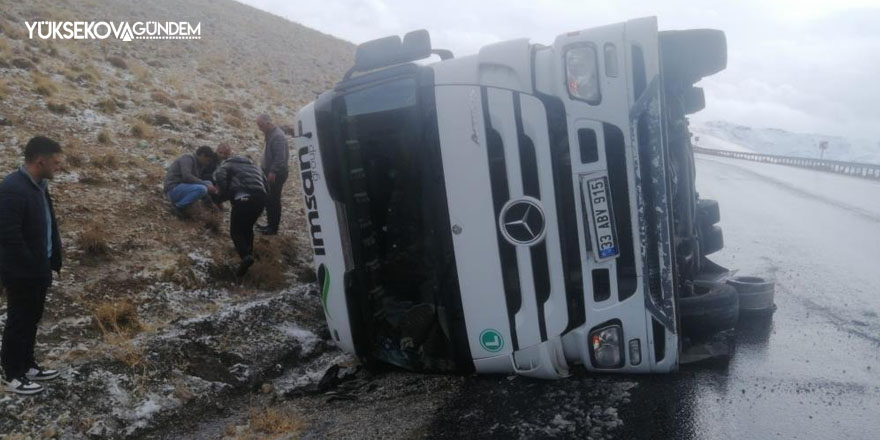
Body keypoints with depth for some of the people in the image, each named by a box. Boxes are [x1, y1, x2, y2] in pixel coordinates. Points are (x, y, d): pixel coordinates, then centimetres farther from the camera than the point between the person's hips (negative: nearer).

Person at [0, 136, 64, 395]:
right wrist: (34, 267, -17)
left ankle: (27, 366, 34)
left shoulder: (39, 185, 4)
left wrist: (52, 261, 7)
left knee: (31, 320, 19)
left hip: (39, 269, 8)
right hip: (22, 273, -8)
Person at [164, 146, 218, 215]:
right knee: (201, 189, -29)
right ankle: (179, 206, -12)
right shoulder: (187, 158, -10)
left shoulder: (198, 165, 16)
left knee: (209, 184, 4)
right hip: (174, 189, -9)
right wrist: (205, 185, -22)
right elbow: (186, 177, -26)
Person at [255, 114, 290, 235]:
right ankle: (270, 224, 25)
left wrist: (273, 171, -25)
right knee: (268, 199, 15)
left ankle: (273, 227, 4)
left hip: (277, 173, -10)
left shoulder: (278, 136, -20)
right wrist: (264, 169, 19)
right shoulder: (270, 134, 13)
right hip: (271, 172, 10)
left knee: (274, 200, -4)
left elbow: (280, 157, -25)